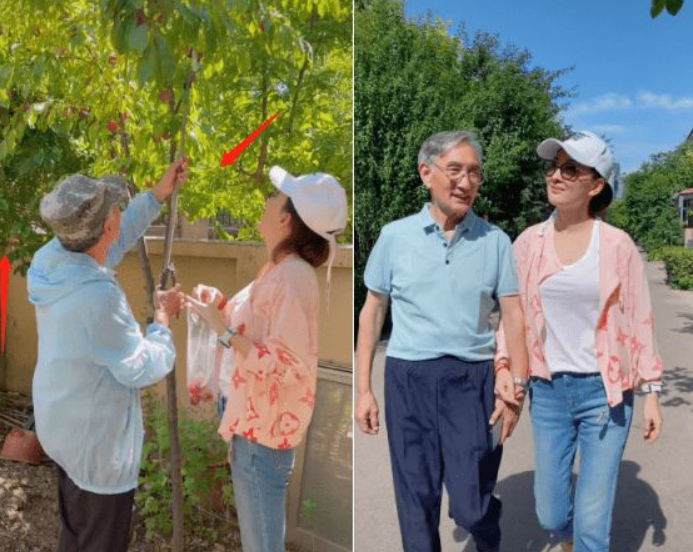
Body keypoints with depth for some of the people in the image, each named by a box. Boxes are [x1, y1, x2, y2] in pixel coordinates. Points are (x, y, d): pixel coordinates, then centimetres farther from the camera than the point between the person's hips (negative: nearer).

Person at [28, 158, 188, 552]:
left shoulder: (51, 259, -9)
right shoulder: (97, 297, -34)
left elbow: (115, 240, 10)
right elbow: (144, 369, -23)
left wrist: (159, 195, 11)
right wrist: (164, 318, -8)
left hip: (63, 426, 9)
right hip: (96, 441, -9)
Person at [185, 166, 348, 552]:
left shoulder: (292, 277, -24)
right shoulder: (283, 270, 7)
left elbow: (285, 365, -26)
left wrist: (223, 329, -25)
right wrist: (225, 310, 2)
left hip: (264, 430, -9)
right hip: (256, 421, 9)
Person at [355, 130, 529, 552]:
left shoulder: (495, 240, 2)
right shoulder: (395, 236, 1)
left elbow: (514, 316, 3)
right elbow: (373, 312, 6)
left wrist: (516, 384, -7)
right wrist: (364, 389, 4)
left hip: (472, 379, 0)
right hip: (408, 378, 1)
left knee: (472, 506, 2)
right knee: (417, 501, 9)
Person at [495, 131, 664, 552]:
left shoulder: (617, 245, -7)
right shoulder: (529, 242, -1)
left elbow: (639, 321, -2)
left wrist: (652, 392, -1)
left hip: (605, 392, -2)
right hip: (548, 391, 3)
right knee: (550, 514, 14)